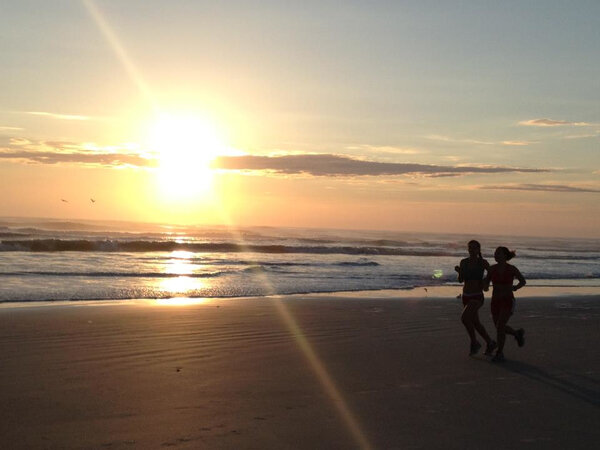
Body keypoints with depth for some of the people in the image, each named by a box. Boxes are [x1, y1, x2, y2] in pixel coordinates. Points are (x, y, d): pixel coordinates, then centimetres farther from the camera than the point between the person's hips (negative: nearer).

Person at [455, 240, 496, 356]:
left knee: (464, 317, -25)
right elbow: (461, 280, -1)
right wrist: (459, 271, -18)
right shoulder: (464, 262, 2)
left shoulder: (483, 262, -7)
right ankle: (490, 343, 35)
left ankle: (474, 342, -5)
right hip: (466, 296, 5)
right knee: (475, 323, 15)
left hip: (477, 296, -5)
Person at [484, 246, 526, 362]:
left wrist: (514, 288, -13)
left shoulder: (512, 269, -10)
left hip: (508, 301, -5)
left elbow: (523, 281, 5)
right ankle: (518, 333, 45)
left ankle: (499, 353, -3)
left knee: (500, 327, -18)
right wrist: (485, 286, -17)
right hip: (495, 301, 5)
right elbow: (486, 283, 7)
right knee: (500, 328, 15)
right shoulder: (492, 268, -1)